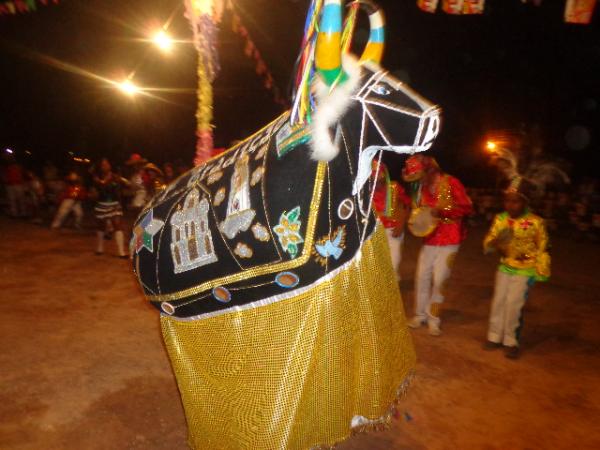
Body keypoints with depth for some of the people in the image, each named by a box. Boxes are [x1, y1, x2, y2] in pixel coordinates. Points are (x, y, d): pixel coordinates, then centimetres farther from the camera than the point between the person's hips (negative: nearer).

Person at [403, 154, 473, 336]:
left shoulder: (451, 183, -12)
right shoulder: (421, 188, 5)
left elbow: (467, 207, -12)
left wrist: (442, 211, -23)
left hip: (448, 241, -5)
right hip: (428, 240, 5)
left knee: (439, 281, -2)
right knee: (422, 278, 5)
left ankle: (433, 319, 13)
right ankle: (420, 314, 21)